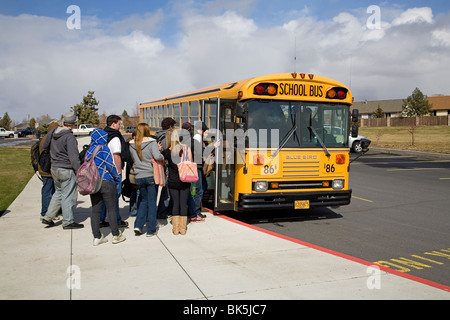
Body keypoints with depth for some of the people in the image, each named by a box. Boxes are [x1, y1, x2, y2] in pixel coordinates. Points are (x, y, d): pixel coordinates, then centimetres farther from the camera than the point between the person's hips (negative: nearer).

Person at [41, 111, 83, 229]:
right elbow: (74, 157, -21)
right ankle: (68, 222, 11)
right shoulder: (70, 137, -19)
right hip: (66, 170, -8)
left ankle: (48, 217, 22)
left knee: (58, 193, 21)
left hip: (54, 168, 8)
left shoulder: (52, 132, 5)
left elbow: (44, 146, 18)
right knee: (68, 196, 3)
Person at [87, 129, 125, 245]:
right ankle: (116, 235, 7)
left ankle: (97, 237, 10)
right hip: (106, 181, -6)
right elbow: (110, 165, -11)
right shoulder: (104, 149, -8)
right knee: (111, 209, 2)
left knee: (95, 210, 8)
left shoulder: (89, 150, 11)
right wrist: (117, 177, 2)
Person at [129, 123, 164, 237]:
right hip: (151, 175, -4)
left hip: (139, 177, 4)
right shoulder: (152, 142, -10)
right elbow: (157, 157, -22)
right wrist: (162, 156, 0)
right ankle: (151, 230, 11)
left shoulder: (132, 145, 3)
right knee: (152, 202, 6)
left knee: (143, 200, 20)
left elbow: (134, 159, 12)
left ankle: (138, 225, 9)